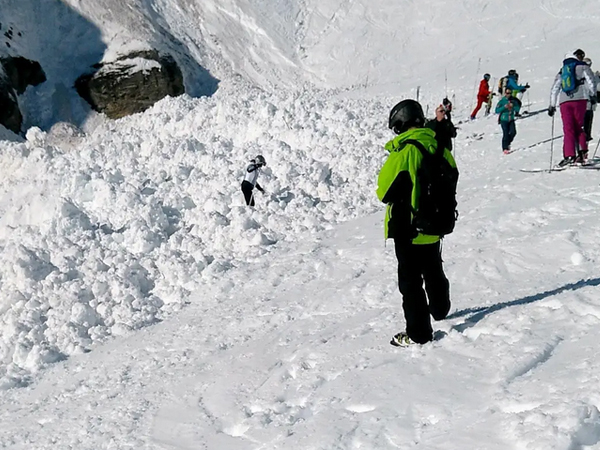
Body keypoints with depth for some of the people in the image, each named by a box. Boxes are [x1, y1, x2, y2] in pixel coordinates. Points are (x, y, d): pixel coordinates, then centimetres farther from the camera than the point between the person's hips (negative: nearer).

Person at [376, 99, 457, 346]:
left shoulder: (404, 151, -20)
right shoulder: (439, 147, 0)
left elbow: (385, 189, -15)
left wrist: (388, 196, 7)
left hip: (407, 226, -7)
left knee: (410, 279, 1)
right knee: (433, 269, 27)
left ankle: (418, 332, 4)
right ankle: (440, 309, 47)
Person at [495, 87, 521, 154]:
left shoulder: (514, 100, 0)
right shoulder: (502, 101, -9)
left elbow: (518, 109, 3)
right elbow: (497, 110, -11)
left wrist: (513, 106, -15)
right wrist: (504, 107, -23)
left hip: (511, 120, 4)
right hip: (504, 120, -3)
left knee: (513, 132, -9)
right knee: (506, 134, -8)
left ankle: (508, 143, 19)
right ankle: (505, 148, 5)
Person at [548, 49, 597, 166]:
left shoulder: (562, 71, 24)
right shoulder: (582, 66, 11)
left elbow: (554, 88, 21)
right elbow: (591, 82, 0)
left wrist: (552, 105, 22)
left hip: (564, 101, 2)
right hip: (579, 99, -2)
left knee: (568, 129, -3)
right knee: (579, 127, 7)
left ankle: (569, 155, -16)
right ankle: (582, 152, -5)